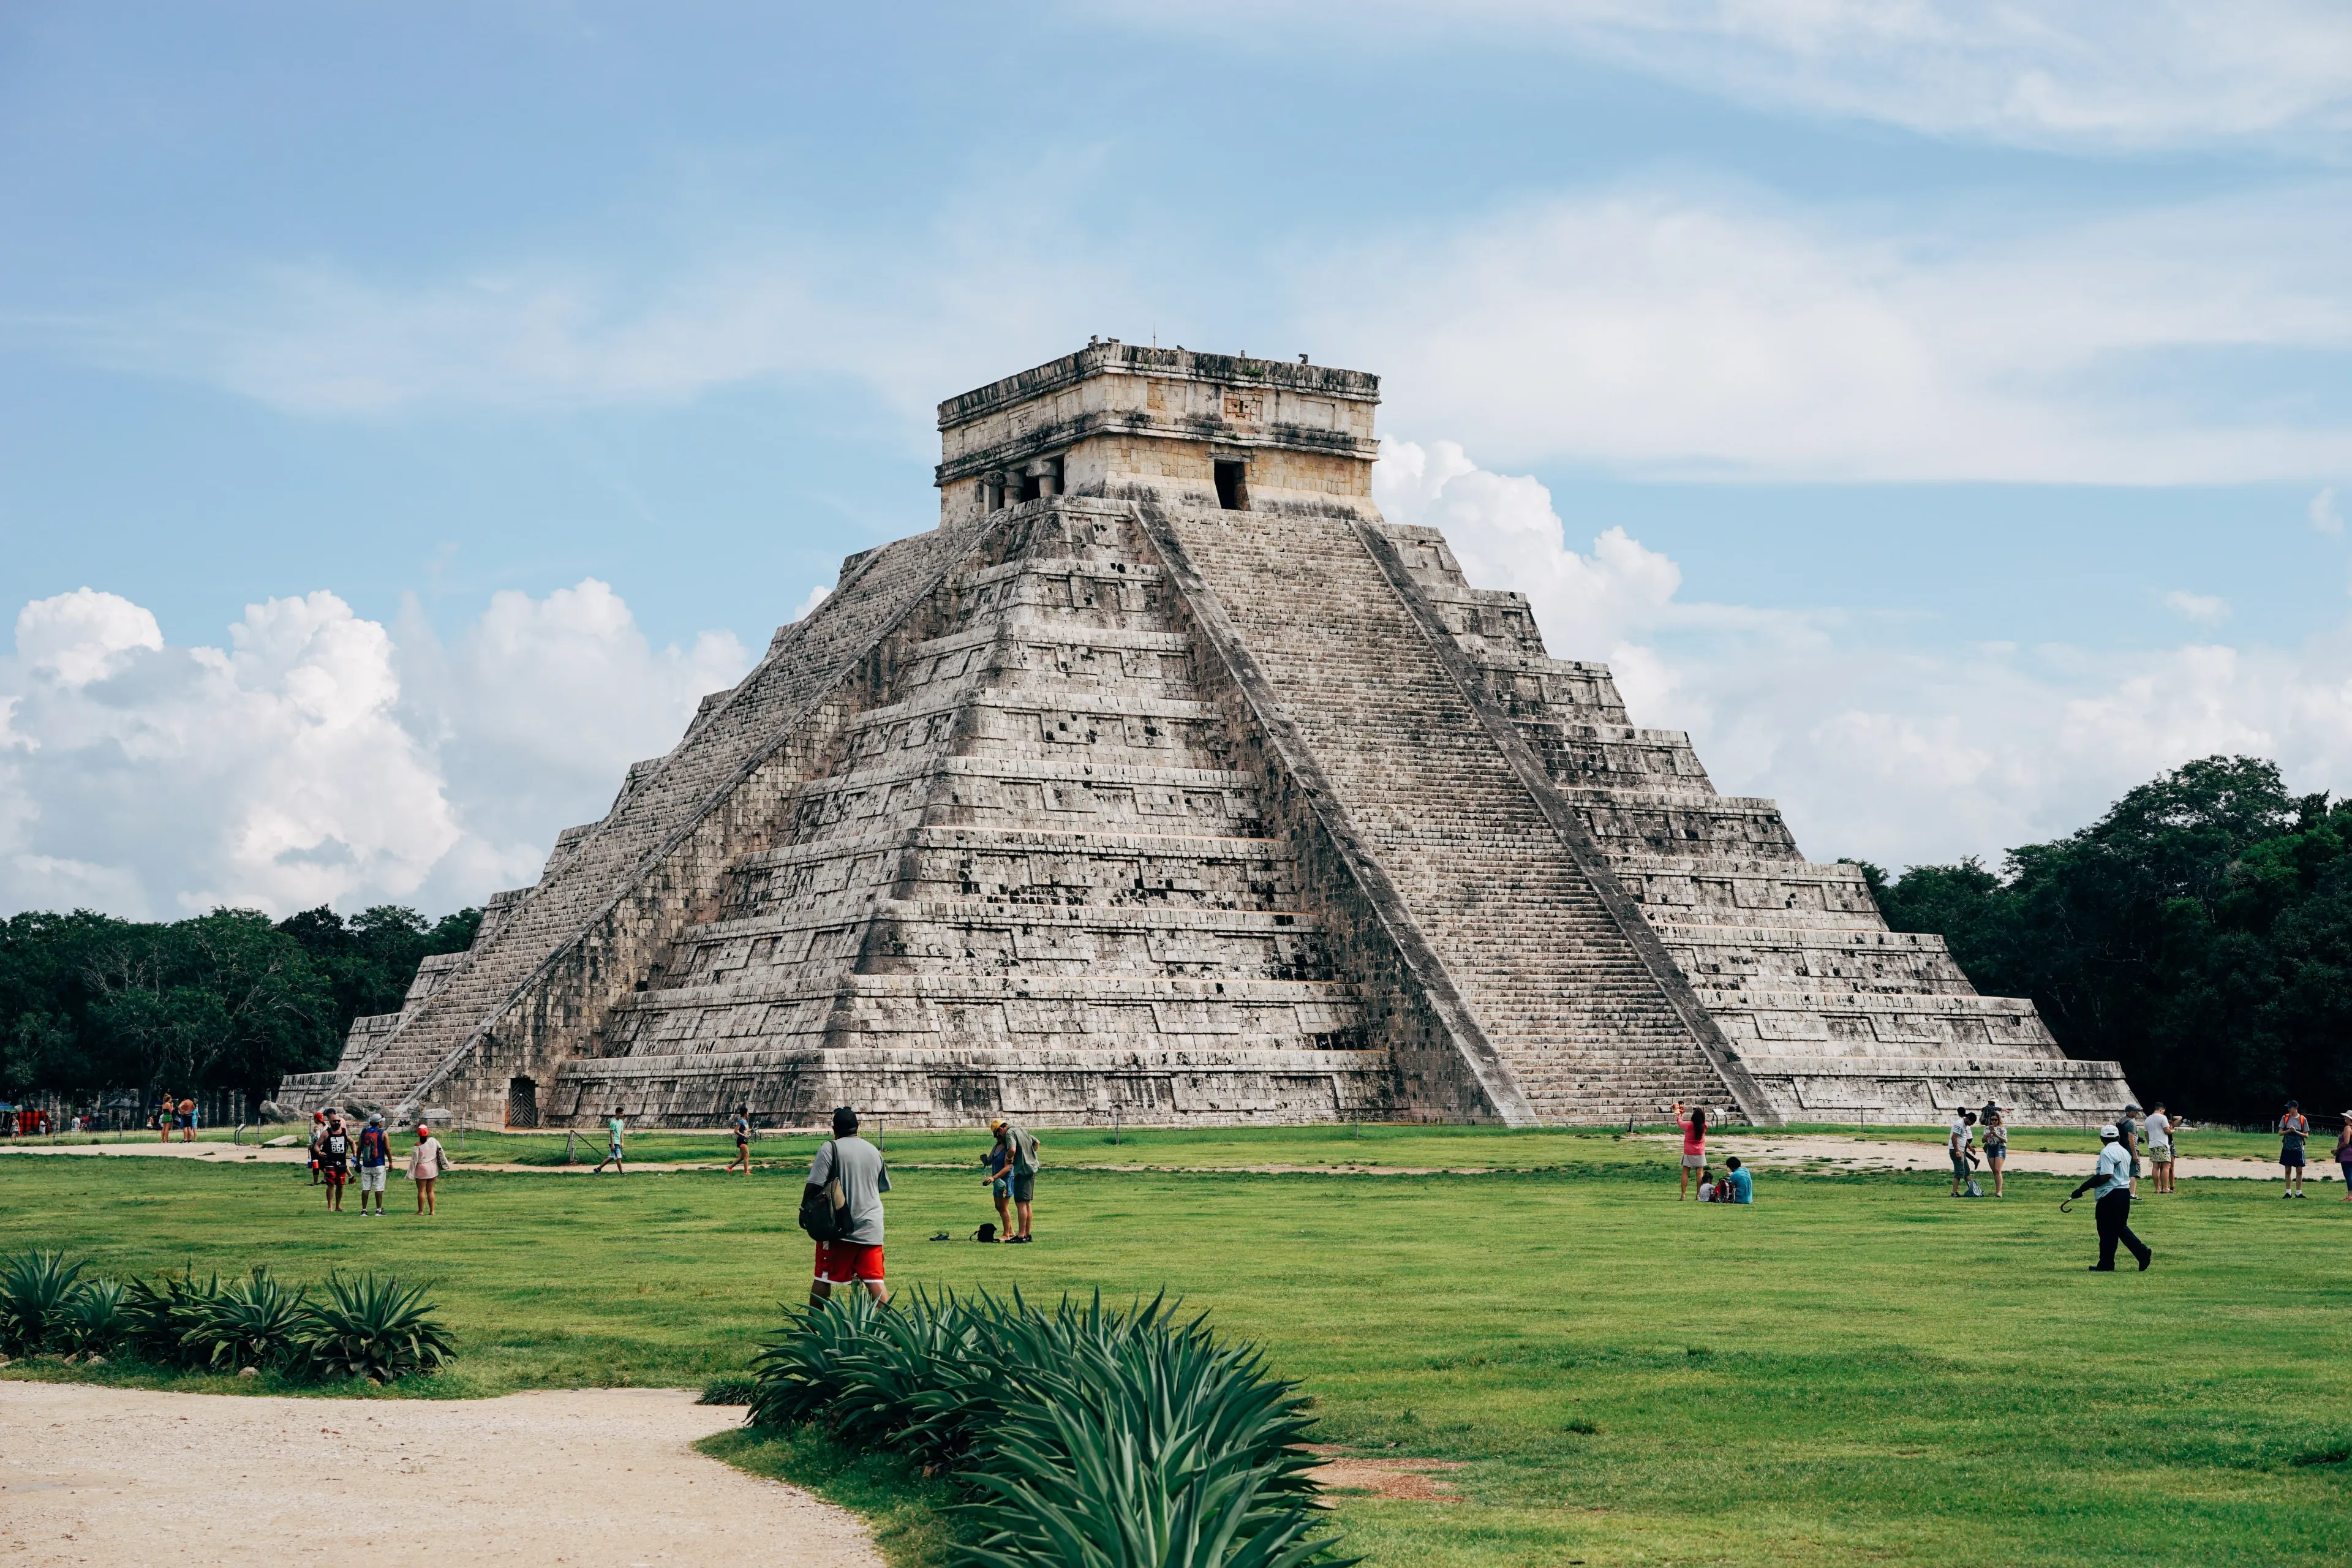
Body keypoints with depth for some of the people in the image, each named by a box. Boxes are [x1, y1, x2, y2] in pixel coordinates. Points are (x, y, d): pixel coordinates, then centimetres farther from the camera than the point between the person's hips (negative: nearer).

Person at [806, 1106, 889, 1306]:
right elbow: (884, 1187, 21)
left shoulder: (830, 1148, -7)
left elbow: (815, 1185, -12)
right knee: (875, 1279, 3)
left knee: (823, 1279, 6)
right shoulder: (873, 1151, 10)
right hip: (871, 1227, 4)